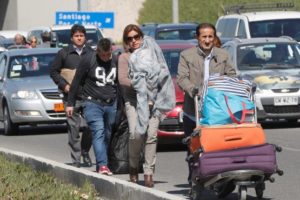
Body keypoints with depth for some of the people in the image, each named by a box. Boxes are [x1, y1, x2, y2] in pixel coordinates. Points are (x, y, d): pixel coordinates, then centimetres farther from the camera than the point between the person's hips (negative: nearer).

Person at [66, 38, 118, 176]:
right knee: (98, 132, -18)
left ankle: (100, 166, 12)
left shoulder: (116, 61, 6)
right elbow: (76, 82, 0)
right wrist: (70, 103, -1)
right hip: (93, 103, -4)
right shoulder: (88, 61, -6)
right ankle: (102, 165, -27)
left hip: (111, 104, 4)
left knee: (108, 136, 5)